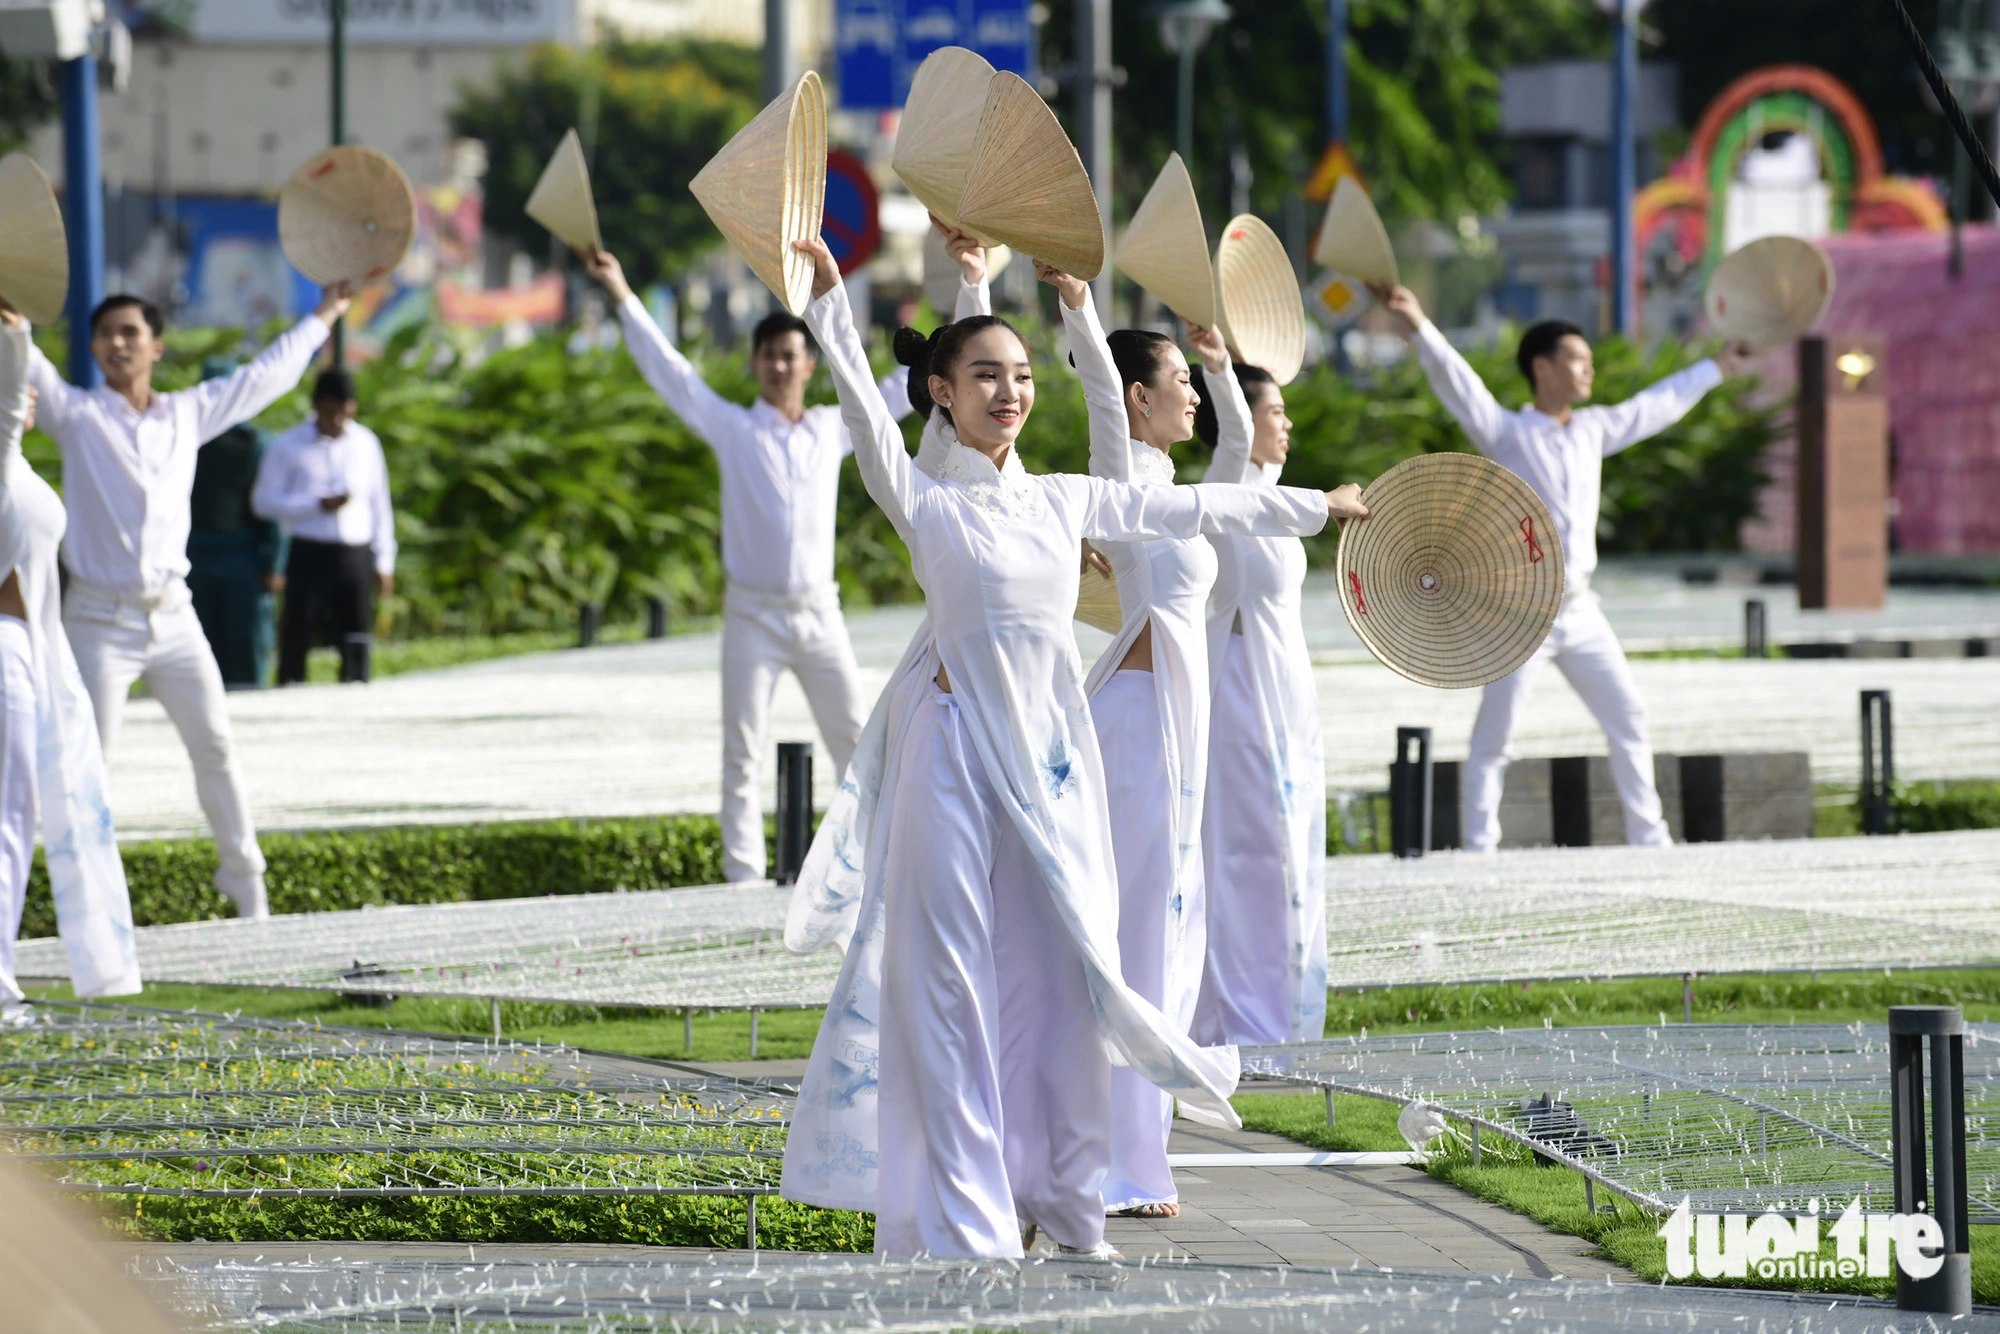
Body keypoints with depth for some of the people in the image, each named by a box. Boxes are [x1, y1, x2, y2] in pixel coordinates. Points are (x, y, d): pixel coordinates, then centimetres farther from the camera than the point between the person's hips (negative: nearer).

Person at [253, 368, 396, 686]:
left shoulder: (366, 443, 10)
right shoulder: (288, 446, 0)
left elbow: (380, 504, 14)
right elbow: (264, 501, -4)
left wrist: (384, 561, 11)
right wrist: (318, 504, -13)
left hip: (356, 554, 3)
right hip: (310, 551, -3)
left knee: (357, 642, 4)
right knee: (297, 637, -3)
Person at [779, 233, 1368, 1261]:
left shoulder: (1061, 501, 12)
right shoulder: (924, 501, -3)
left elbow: (1190, 509, 21)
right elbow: (863, 408, -19)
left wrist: (1316, 508, 28)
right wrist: (828, 297, -32)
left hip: (1049, 754, 5)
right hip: (956, 748, -5)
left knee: (1062, 967, 5)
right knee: (953, 977, -4)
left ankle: (1061, 1203, 15)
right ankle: (966, 1222, -3)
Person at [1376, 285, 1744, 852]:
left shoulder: (1594, 430, 12)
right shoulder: (1507, 434, -7)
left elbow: (1657, 405, 27)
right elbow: (1457, 383, -21)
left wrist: (1717, 367, 38)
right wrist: (1419, 331, -38)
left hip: (1580, 609, 6)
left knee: (1630, 720, 11)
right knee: (1493, 737, -6)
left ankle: (1649, 837, 23)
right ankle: (1479, 848, -2)